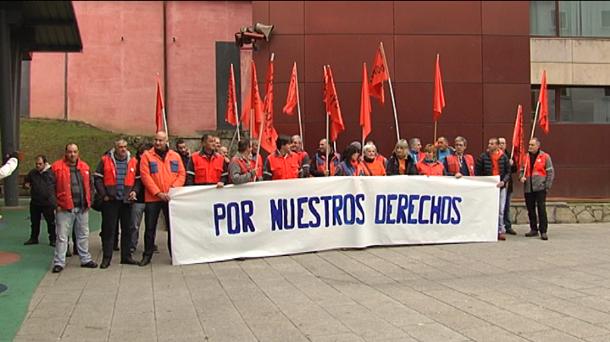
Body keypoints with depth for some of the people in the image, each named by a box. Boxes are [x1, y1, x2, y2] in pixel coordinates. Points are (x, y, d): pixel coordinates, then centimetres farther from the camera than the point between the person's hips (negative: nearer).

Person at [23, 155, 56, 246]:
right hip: (35, 203, 4)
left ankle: (52, 239, 12)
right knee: (35, 222, 14)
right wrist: (26, 185, -7)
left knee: (51, 222, 3)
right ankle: (33, 238, 27)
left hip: (48, 203, -4)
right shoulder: (32, 173, 5)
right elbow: (26, 183, 17)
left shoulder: (51, 172, -6)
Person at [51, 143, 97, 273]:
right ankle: (59, 262, 6)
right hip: (64, 209, -5)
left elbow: (90, 184, 18)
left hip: (82, 208, 5)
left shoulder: (84, 167, 9)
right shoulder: (57, 167, -5)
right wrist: (56, 204, -9)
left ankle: (85, 259, 26)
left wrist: (88, 201, 11)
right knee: (62, 237, -1)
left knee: (83, 235, 15)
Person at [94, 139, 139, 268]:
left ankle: (126, 256, 19)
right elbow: (97, 179, 1)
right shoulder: (106, 160, 0)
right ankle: (106, 258, 6)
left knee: (127, 229, 9)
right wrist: (103, 194, -6)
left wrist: (134, 191, -1)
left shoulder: (133, 161, 7)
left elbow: (138, 179, 15)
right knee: (108, 229, 0)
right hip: (110, 201, -3)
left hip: (127, 201, 3)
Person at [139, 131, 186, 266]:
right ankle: (147, 255, 14)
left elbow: (182, 174, 6)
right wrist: (158, 193, -14)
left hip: (171, 198, 2)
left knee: (173, 227, 8)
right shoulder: (147, 156, -1)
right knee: (150, 228, 4)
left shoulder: (175, 156, 8)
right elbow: (145, 176, -8)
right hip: (152, 198, -2)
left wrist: (174, 187, -11)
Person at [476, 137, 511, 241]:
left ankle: (500, 231, 8)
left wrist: (504, 181, -10)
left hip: (500, 186, 1)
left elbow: (508, 172, 6)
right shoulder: (483, 157, -2)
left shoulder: (504, 157, 2)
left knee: (500, 210, 2)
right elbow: (477, 171, 2)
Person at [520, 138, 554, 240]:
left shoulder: (545, 156, 0)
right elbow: (522, 170, 21)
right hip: (528, 188, 5)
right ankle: (533, 229, 20)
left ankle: (543, 231, -4)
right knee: (530, 209, 9)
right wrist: (522, 177, -1)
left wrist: (547, 186, -7)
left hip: (540, 187, -4)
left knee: (541, 209, -8)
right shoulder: (526, 157, 12)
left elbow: (550, 172, -1)